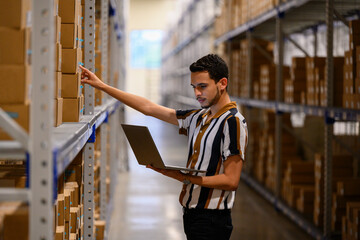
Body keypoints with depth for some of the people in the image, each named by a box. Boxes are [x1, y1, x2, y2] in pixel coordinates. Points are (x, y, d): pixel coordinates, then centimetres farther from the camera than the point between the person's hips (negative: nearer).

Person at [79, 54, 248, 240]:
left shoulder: (233, 122, -12)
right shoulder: (198, 117, 13)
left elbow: (231, 180, -18)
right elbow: (149, 108, 17)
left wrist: (185, 178, -23)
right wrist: (102, 86, 17)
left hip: (210, 221, -8)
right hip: (191, 215, 8)